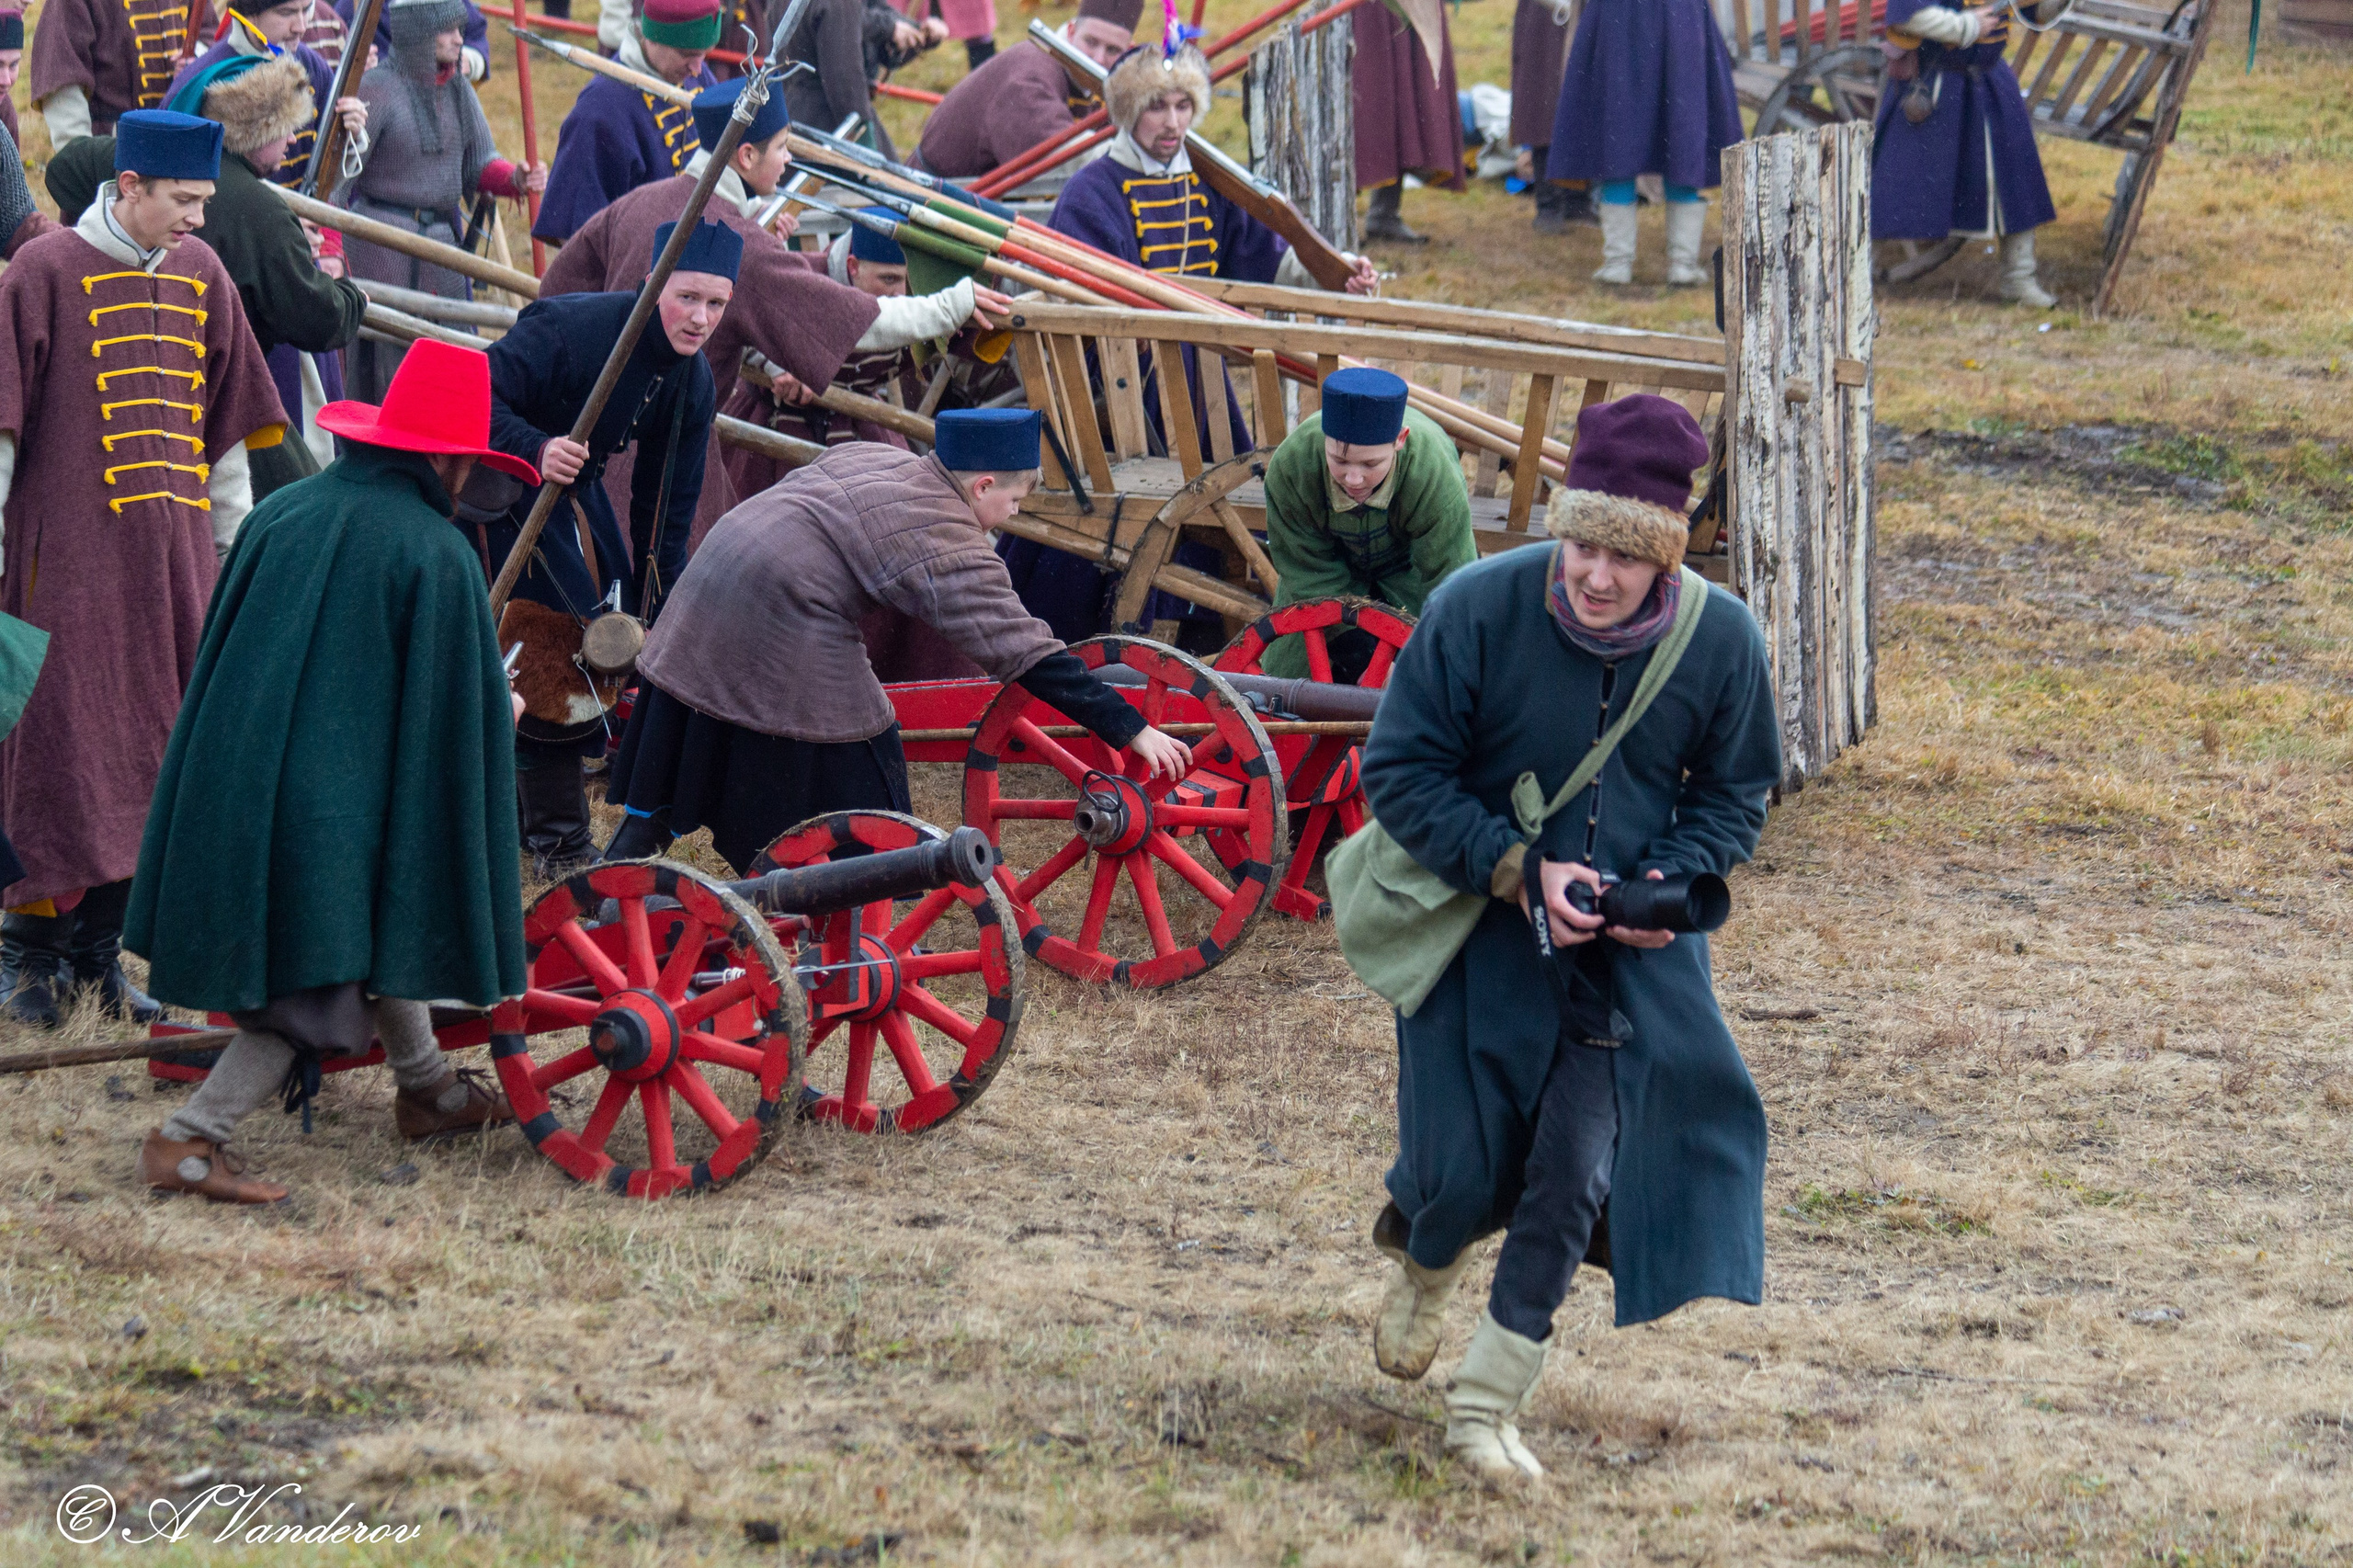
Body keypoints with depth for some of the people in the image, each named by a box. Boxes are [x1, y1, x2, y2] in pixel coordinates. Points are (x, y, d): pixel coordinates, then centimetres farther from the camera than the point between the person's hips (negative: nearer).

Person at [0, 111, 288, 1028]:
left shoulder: (200, 274, 10)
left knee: (157, 748, 4)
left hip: (175, 551, 5)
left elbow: (227, 422, 18)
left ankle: (96, 950, 12)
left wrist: (236, 541, 17)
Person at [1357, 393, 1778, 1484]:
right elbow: (1399, 773, -12)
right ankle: (1422, 1255, 42)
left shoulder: (1722, 642, -11)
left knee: (1577, 1166, -9)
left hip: (1629, 943, 1)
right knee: (1465, 1171, 2)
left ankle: (1489, 1401, 5)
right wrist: (1520, 869, -21)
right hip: (1480, 920, -1)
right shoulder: (1477, 610, -19)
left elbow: (1734, 796, 5)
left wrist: (1672, 881, -15)